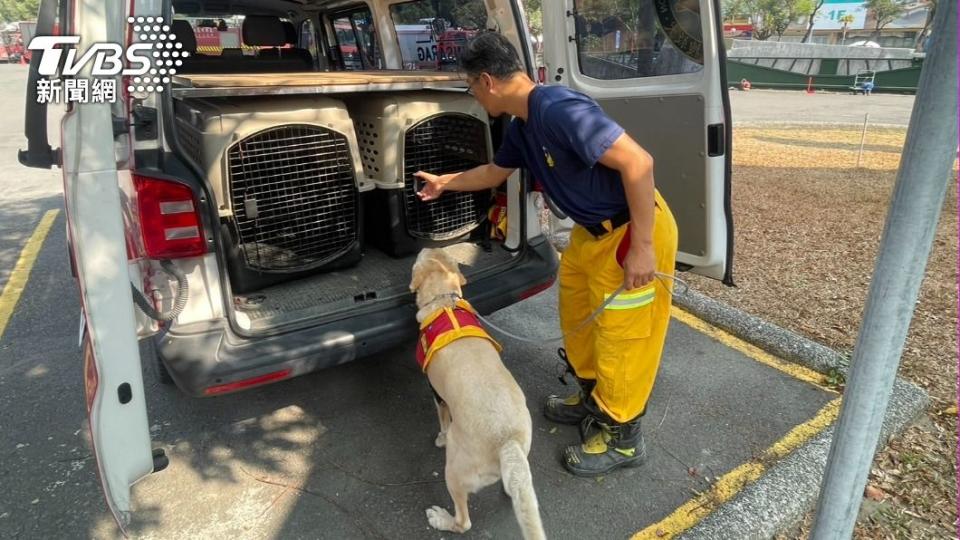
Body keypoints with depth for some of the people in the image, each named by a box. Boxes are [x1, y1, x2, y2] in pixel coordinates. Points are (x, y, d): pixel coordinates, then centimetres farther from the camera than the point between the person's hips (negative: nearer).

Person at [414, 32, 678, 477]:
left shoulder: (558, 108, -27)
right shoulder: (521, 127, 4)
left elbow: (637, 162, -30)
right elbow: (494, 173, 24)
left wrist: (642, 246, -28)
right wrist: (445, 183, 34)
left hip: (632, 232, -9)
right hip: (593, 230, 10)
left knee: (620, 337, 2)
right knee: (577, 318, 21)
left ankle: (622, 438, 22)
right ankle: (593, 399, 41)